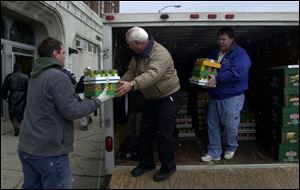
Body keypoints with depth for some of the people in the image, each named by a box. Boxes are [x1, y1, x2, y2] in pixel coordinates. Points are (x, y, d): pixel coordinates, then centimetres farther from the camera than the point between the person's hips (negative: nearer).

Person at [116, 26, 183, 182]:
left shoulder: (160, 54, -27)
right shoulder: (137, 55, 2)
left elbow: (152, 74, -43)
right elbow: (130, 72, 5)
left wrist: (132, 85, -56)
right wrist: (119, 84, -11)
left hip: (168, 98, -8)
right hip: (150, 99, 9)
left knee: (165, 134, -1)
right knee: (145, 132, 14)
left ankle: (168, 167, 19)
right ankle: (146, 163, 31)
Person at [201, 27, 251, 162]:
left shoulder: (240, 54, -10)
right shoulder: (215, 53, 14)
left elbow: (237, 73, -25)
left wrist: (217, 78, -26)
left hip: (232, 97, -7)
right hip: (214, 96, 7)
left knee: (230, 126, 3)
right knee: (212, 125, 9)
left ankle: (231, 148, 30)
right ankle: (214, 152, 20)